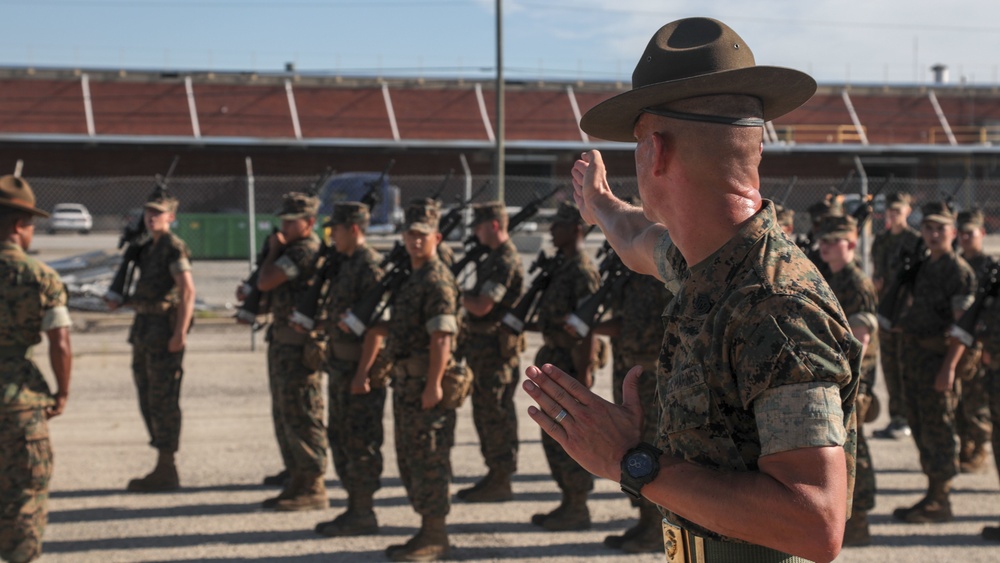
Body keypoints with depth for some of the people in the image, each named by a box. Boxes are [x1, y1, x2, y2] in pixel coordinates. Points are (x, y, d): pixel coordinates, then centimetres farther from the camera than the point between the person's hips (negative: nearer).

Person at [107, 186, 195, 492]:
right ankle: (163, 467, 20)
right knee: (148, 399, 12)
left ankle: (166, 472, -1)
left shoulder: (173, 248, -12)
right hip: (144, 329, 10)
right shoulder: (149, 248, 16)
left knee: (163, 400, -6)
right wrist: (121, 302, 14)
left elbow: (187, 290, -20)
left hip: (164, 331, -10)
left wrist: (180, 334, -24)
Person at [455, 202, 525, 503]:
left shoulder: (505, 261, -18)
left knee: (496, 413, -5)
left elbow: (482, 307, -23)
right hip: (483, 345, 10)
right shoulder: (494, 258, 15)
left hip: (497, 348, -10)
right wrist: (463, 294, 5)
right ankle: (494, 475, 23)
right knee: (485, 412, 15)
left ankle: (501, 482, 2)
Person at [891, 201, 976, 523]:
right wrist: (907, 360, 15)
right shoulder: (923, 267, 14)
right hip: (914, 354, 9)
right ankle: (934, 495, 23)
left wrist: (949, 367, -22)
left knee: (938, 430, -3)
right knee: (919, 427, 13)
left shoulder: (959, 271, -11)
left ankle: (938, 502, 4)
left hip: (938, 357, -9)